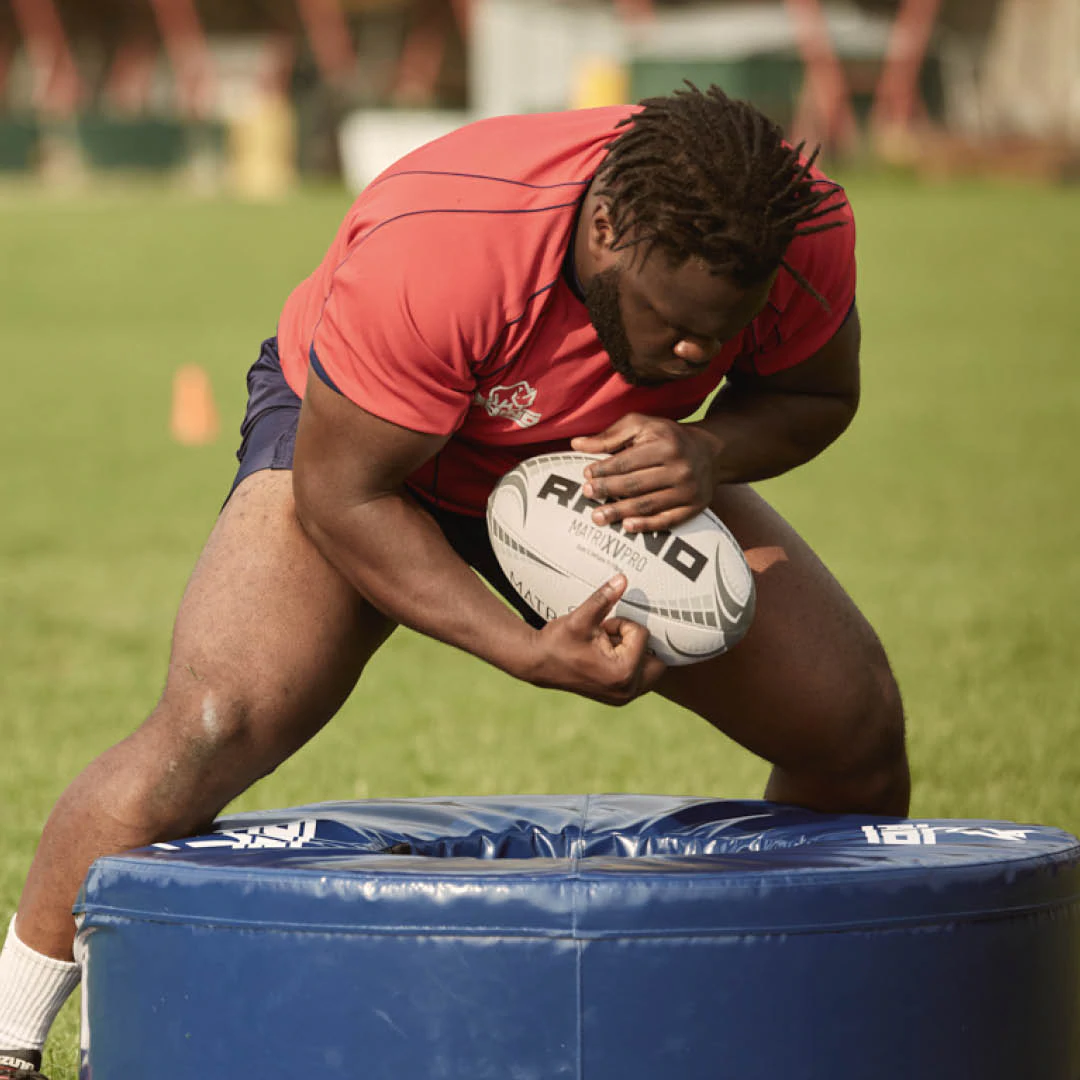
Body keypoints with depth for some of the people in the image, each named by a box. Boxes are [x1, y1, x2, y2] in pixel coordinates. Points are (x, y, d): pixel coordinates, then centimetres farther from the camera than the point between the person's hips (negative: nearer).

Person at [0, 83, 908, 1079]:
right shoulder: (433, 251, -41)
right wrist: (527, 651, -38)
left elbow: (818, 394, -6)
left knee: (858, 731, -4)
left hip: (612, 470, 5)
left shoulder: (805, 231, -28)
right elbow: (342, 495, -29)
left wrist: (713, 451, -30)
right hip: (351, 435, -4)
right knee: (208, 731, -27)